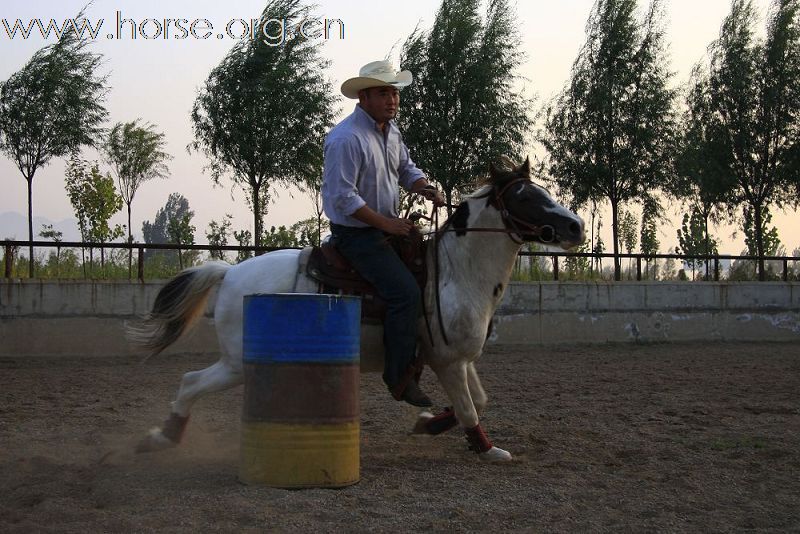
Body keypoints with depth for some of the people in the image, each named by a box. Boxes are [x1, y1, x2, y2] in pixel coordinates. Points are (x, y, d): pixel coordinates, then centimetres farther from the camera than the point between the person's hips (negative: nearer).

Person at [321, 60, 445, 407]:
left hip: (389, 227, 10)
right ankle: (400, 378, -13)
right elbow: (343, 197, -24)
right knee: (406, 292, -22)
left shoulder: (391, 131, 9)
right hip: (356, 233, -10)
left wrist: (424, 188, -2)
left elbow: (406, 169, 21)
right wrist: (386, 224, -23)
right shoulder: (346, 138, -21)